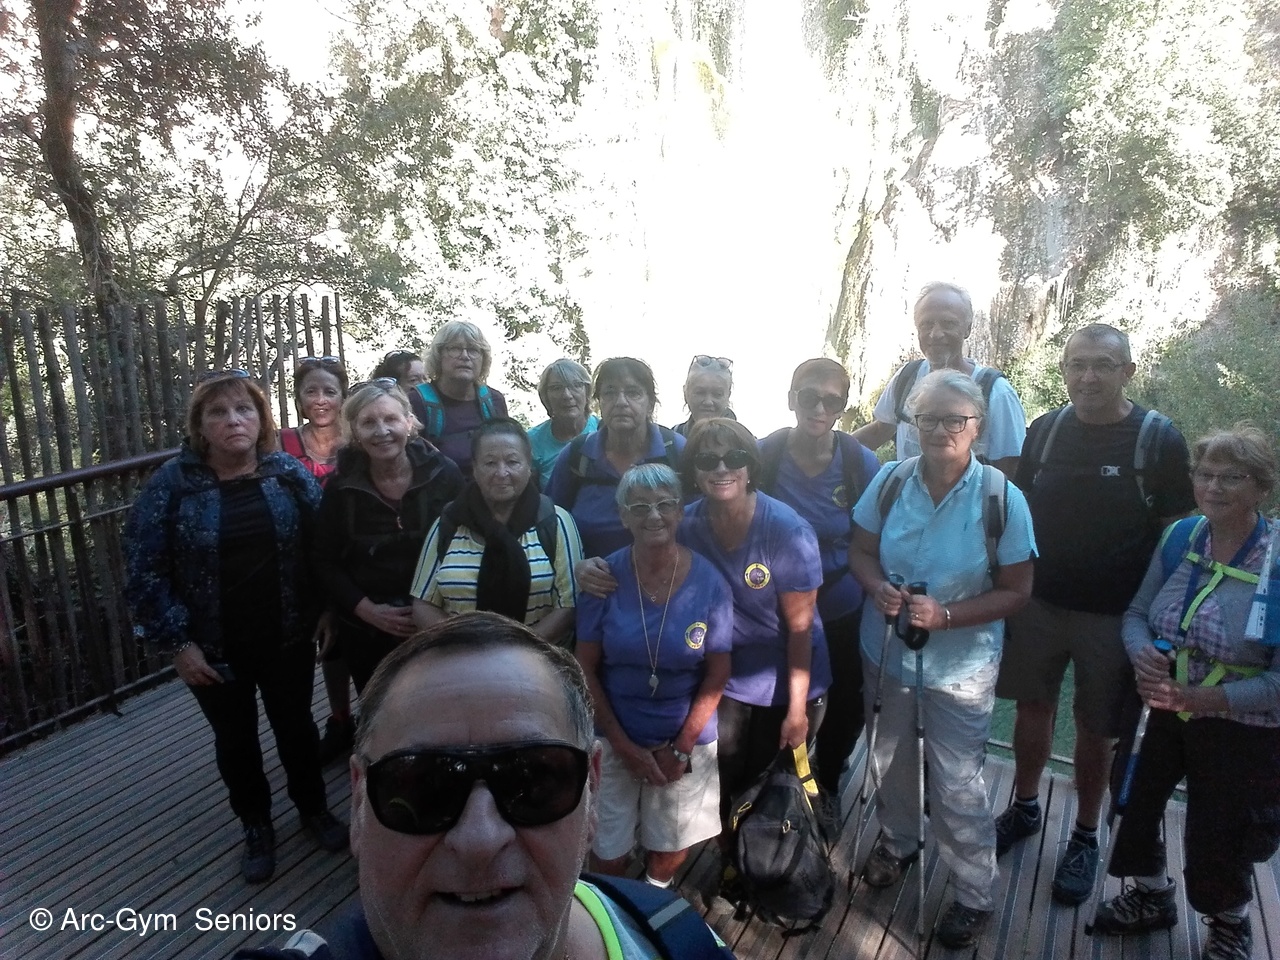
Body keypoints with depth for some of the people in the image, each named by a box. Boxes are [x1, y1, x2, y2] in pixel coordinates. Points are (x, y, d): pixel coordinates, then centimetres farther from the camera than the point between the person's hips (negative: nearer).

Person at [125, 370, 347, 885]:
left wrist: (326, 612, -6)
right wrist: (176, 642, -13)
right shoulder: (170, 483, -12)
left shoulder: (291, 474, -6)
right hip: (213, 649, 0)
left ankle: (314, 809, 41)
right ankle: (256, 827, 39)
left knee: (295, 724, 18)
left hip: (287, 639, 1)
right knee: (234, 737, 17)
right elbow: (144, 570, -11)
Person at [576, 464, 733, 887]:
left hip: (686, 740, 1)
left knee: (670, 849, 13)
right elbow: (586, 669, -5)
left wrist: (681, 748, -6)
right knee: (609, 853, 7)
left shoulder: (708, 582, -10)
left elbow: (717, 674, -4)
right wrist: (624, 745, -7)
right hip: (614, 739, 0)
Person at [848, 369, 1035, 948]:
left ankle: (975, 896, 31)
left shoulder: (1002, 499, -17)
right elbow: (861, 551, 1)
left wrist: (945, 615, -25)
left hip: (961, 666, -3)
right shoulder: (890, 481, -9)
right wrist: (878, 588, -20)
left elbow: (1016, 590, -12)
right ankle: (896, 843, 52)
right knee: (890, 761, 23)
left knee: (957, 788, 5)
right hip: (886, 653, 4)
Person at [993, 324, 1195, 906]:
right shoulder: (1046, 430, -1)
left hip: (1113, 616, -3)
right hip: (1038, 603, 3)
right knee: (1033, 708, 15)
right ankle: (1025, 808, 37)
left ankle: (1085, 837, 30)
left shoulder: (1160, 440, -10)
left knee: (1096, 728, 11)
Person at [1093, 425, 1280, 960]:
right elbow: (1137, 612, 2)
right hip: (1169, 715, 4)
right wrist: (1142, 656, -19)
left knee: (1215, 843, 12)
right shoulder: (1180, 537, -6)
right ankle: (1152, 897, 49)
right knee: (1139, 803, 17)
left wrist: (1204, 700, -29)